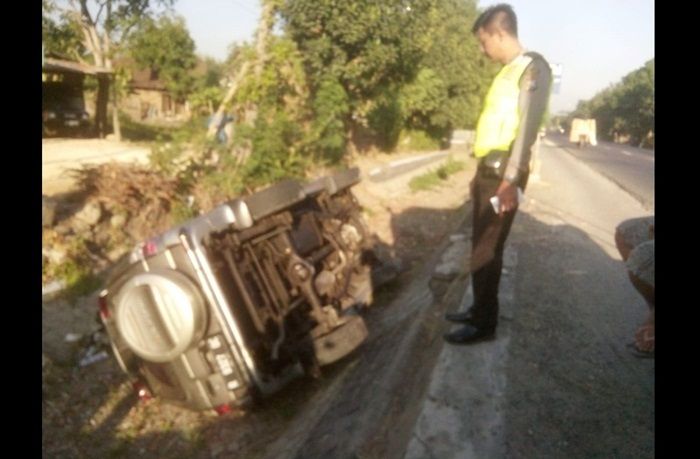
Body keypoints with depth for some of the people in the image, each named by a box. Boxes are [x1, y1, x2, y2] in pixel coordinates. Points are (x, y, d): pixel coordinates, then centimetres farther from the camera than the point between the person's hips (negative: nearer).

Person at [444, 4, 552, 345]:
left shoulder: (533, 67, -9)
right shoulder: (506, 72, 19)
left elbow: (527, 127, -19)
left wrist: (510, 180, -26)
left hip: (504, 173, -9)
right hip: (489, 169, 9)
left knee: (487, 249, -5)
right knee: (479, 244, 13)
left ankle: (485, 324, 6)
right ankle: (479, 309, 25)